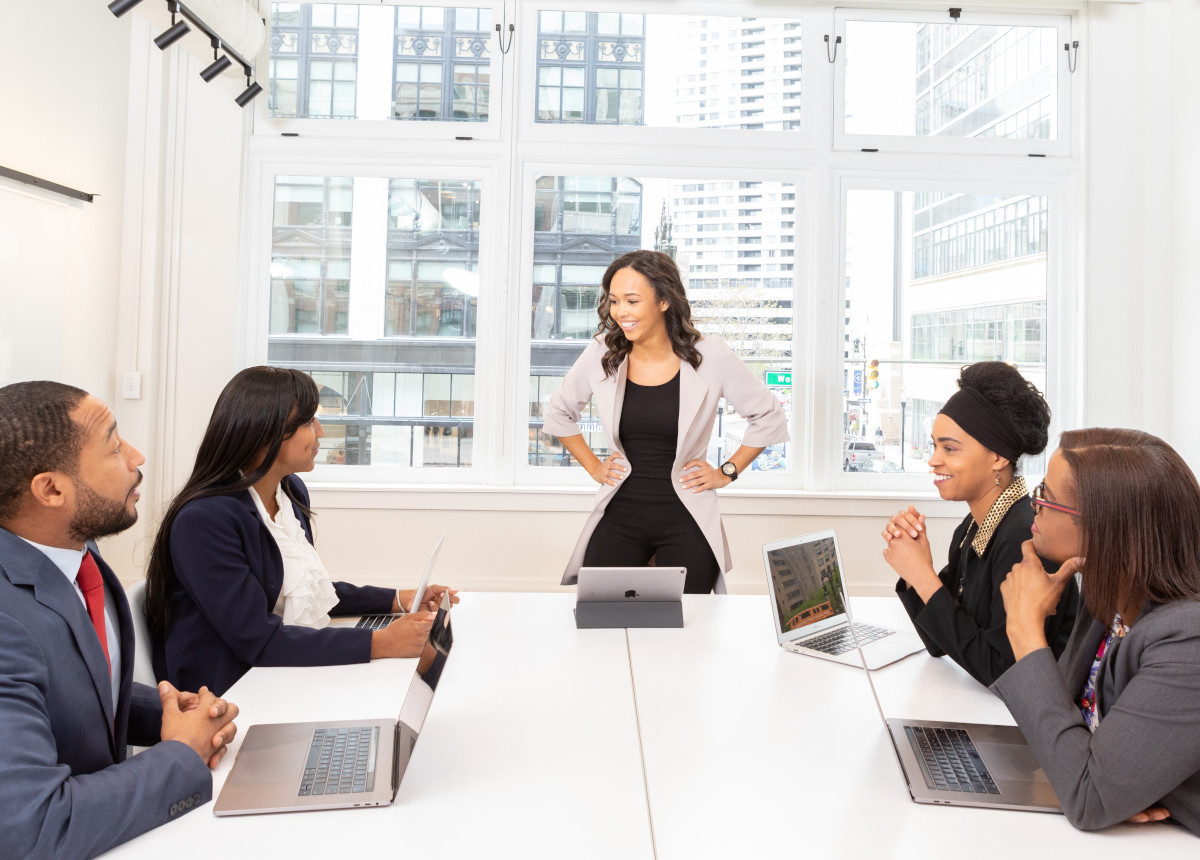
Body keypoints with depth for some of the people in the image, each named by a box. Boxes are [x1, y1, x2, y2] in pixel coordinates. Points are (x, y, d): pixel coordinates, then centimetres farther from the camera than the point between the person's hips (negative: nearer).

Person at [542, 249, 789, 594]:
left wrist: (727, 472, 1)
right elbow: (558, 413, 17)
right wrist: (594, 468, 10)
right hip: (619, 516, 2)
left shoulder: (709, 356, -8)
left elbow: (768, 416, 5)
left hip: (686, 521, -1)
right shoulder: (602, 354, -2)